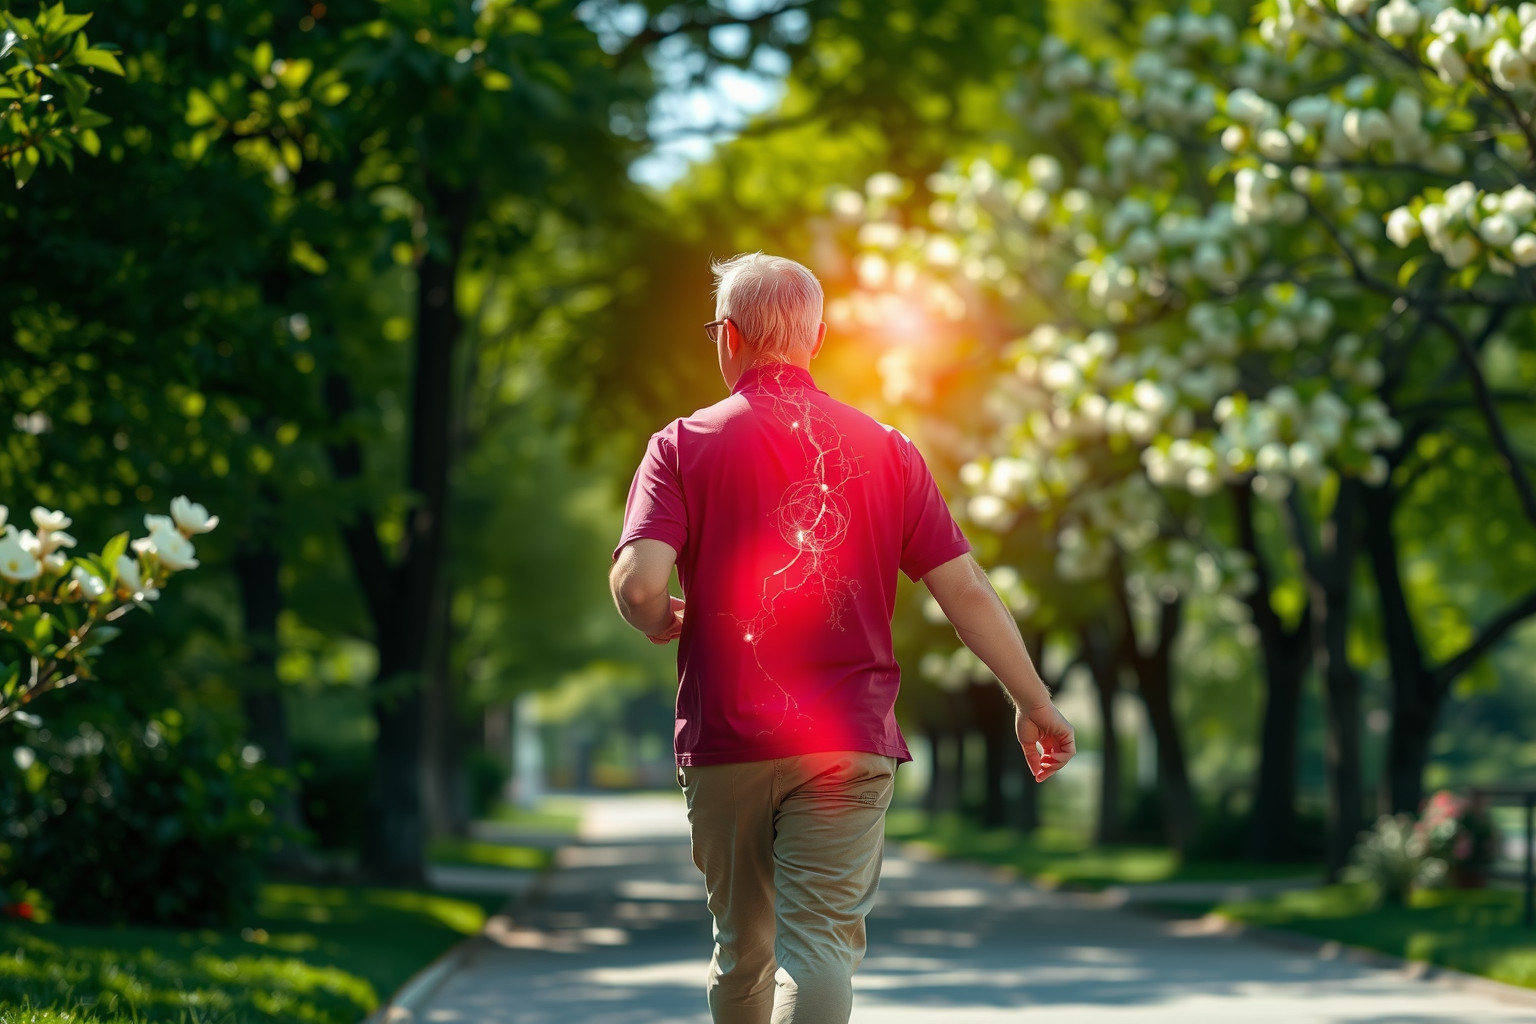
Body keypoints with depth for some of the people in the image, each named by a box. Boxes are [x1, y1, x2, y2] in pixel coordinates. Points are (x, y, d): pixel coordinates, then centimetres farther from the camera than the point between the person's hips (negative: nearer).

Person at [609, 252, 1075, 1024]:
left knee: (742, 948, 15)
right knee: (821, 939, -7)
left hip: (724, 741, 0)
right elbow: (965, 589, 3)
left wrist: (664, 625, 8)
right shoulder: (884, 449, 6)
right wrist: (1033, 700, 12)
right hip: (847, 742, 0)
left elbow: (637, 583, -15)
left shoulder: (683, 445, 0)